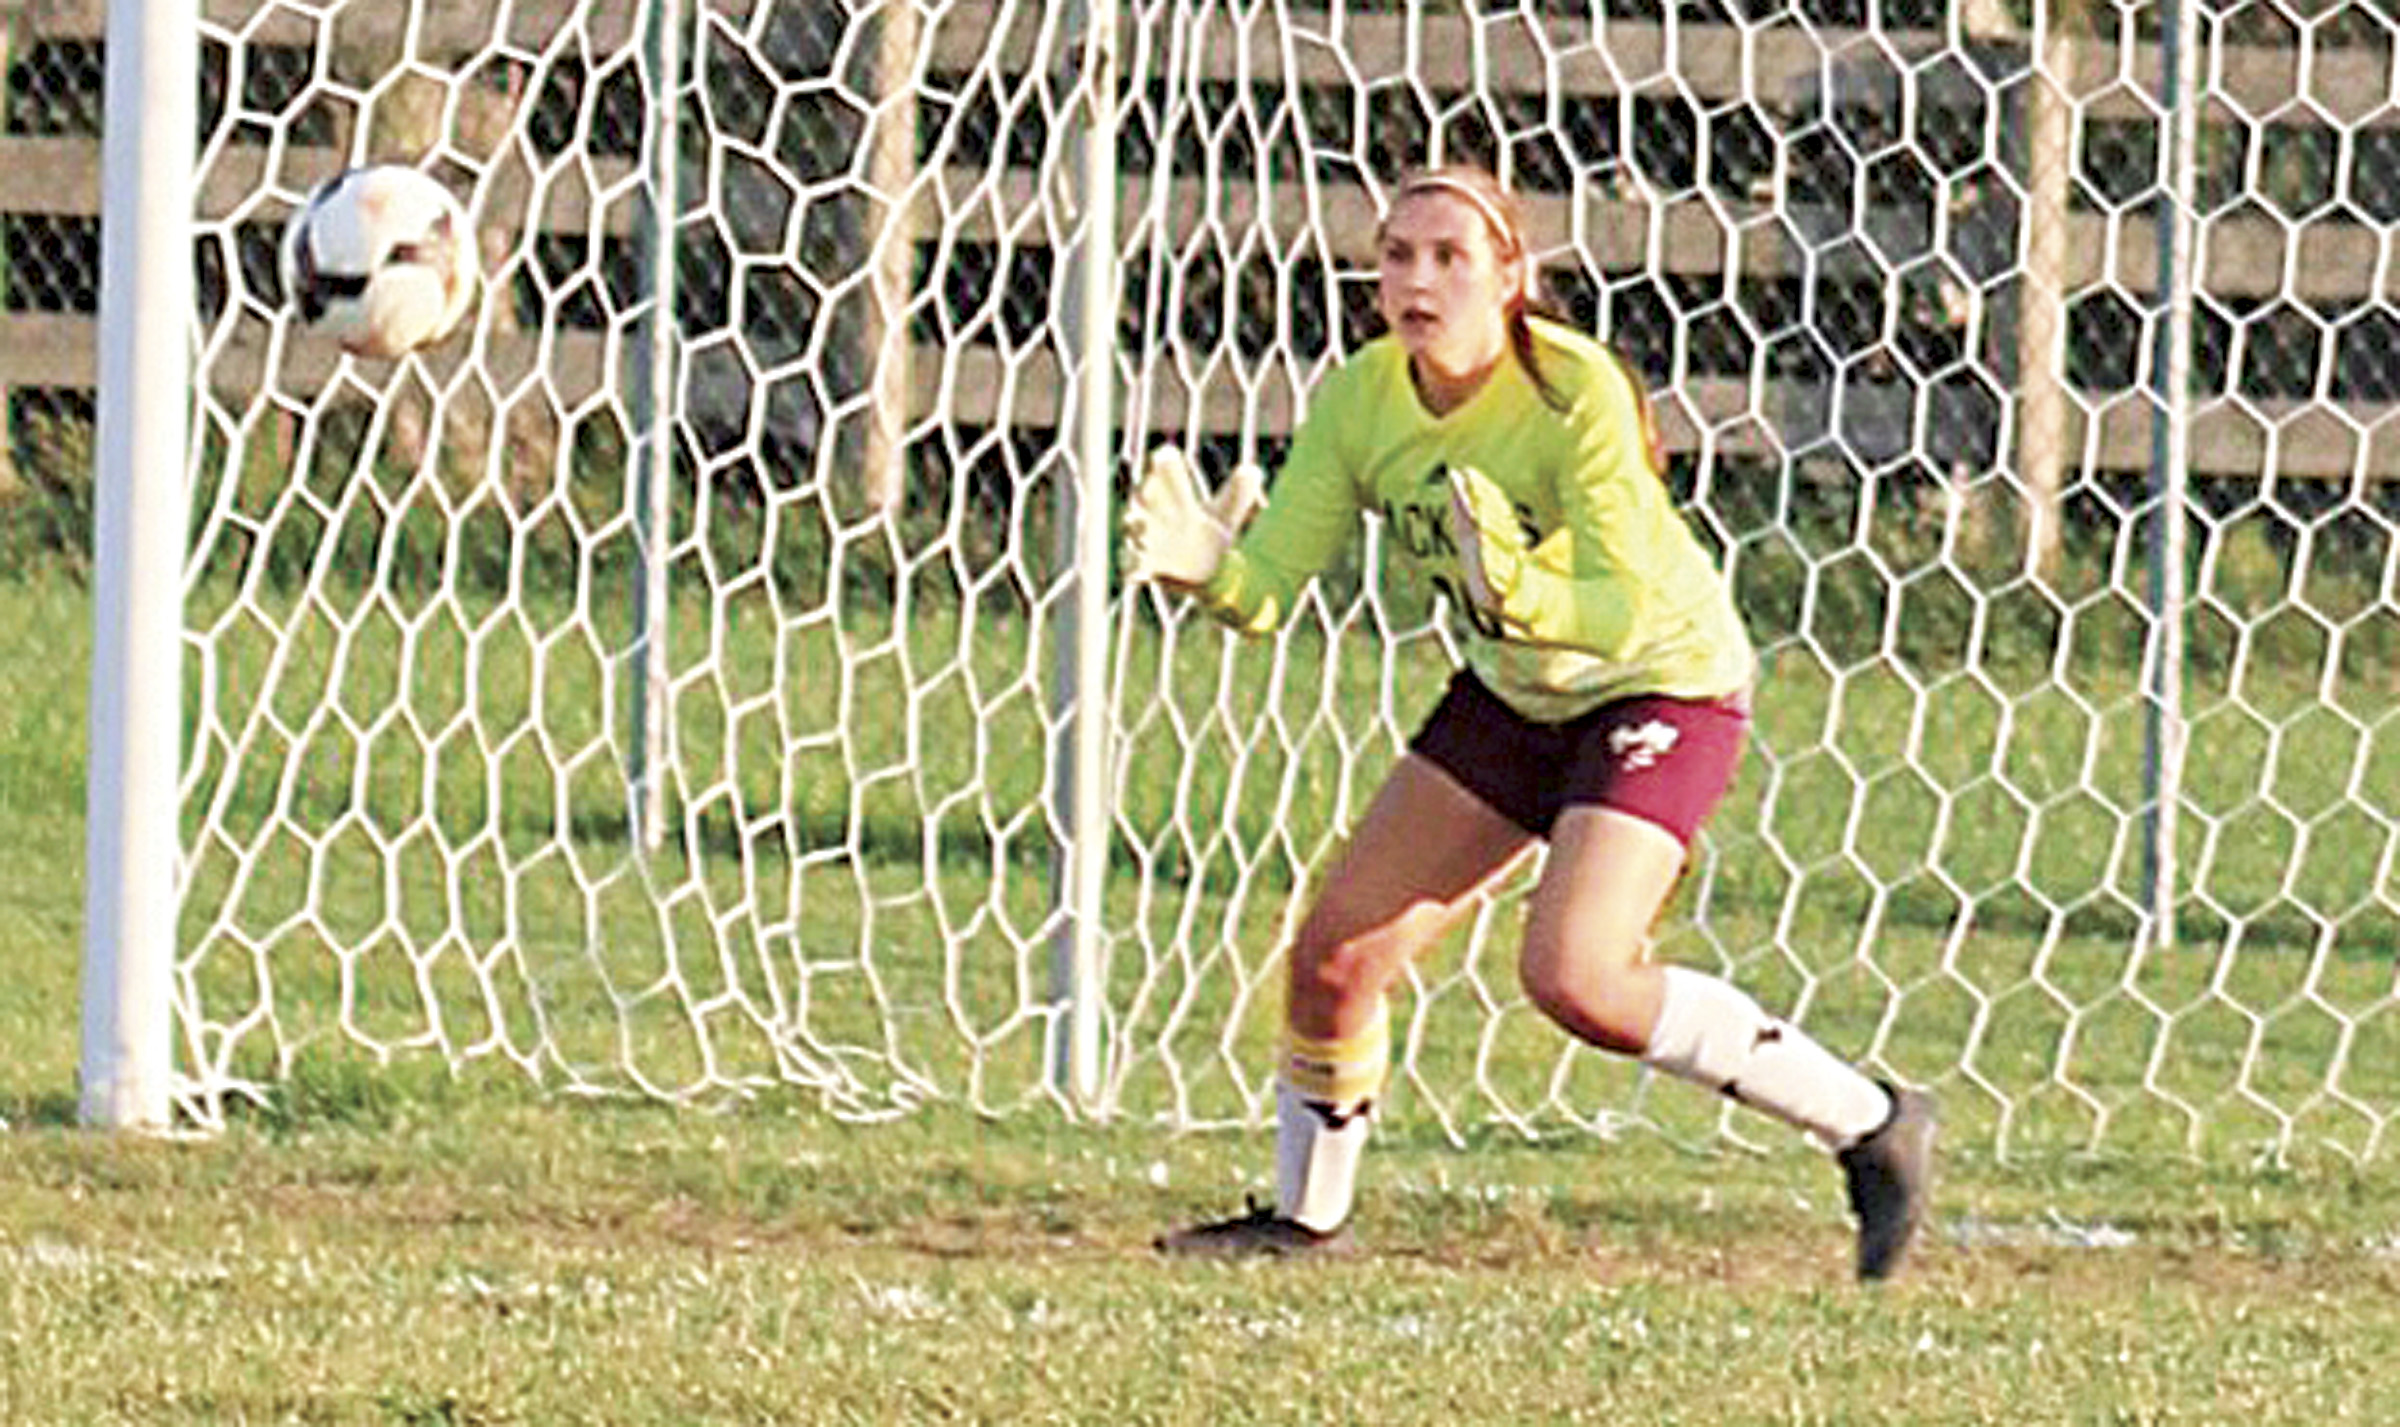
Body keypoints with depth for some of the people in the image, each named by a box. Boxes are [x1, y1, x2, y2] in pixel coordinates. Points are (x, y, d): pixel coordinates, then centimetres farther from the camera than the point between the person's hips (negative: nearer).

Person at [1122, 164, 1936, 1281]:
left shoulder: (1577, 393, -29)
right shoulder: (1361, 403, -12)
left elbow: (1625, 610, -34)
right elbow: (1267, 588, -15)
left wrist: (1518, 594, -53)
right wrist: (1203, 568, -37)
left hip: (1663, 682, -6)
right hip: (1513, 694, 7)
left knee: (1572, 976, -24)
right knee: (1337, 949, 2)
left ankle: (1868, 1124, -10)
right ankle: (1306, 1214, 27)